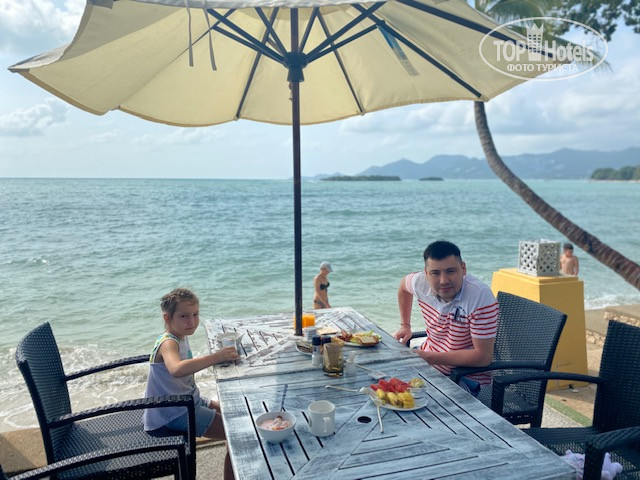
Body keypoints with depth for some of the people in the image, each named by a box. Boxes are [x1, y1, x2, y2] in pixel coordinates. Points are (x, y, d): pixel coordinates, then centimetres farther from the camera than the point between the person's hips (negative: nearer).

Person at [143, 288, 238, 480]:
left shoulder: (181, 336, 5)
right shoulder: (168, 343, -24)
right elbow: (176, 369, -47)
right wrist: (216, 357, -45)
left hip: (188, 401, 10)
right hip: (176, 414, -10)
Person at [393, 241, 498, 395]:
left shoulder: (481, 297, -26)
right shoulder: (421, 282, -10)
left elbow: (483, 356, -27)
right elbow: (404, 285, 17)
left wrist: (429, 357, -25)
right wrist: (405, 325, 13)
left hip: (466, 376, -5)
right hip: (428, 359, 6)